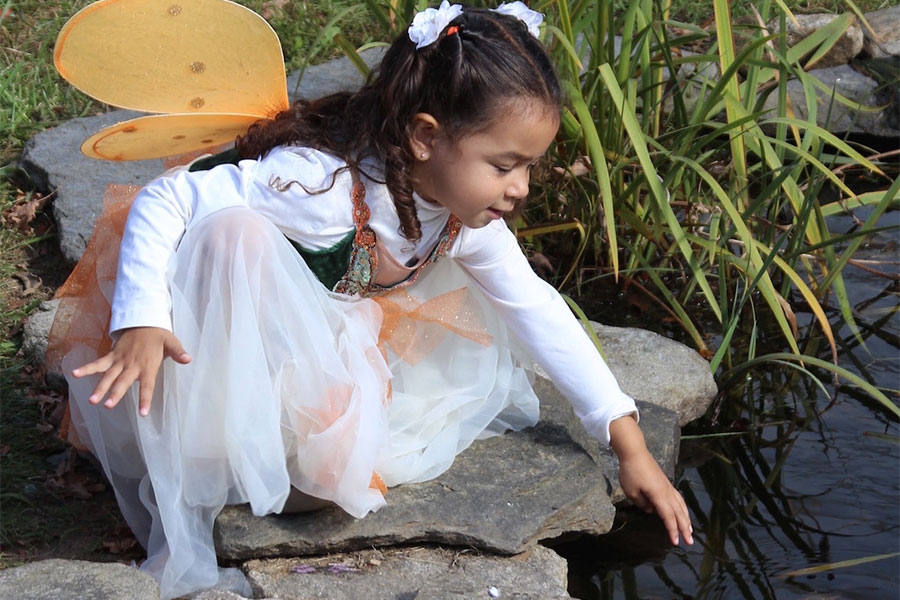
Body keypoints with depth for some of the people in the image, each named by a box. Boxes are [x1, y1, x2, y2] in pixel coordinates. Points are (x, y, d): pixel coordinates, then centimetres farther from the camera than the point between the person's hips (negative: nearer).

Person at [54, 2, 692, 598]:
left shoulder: (468, 220, -12)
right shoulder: (322, 185, -37)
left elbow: (540, 311, -4)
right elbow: (164, 201, -34)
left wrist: (631, 446, -5)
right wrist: (142, 322, -46)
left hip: (332, 341, 7)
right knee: (237, 232, -38)